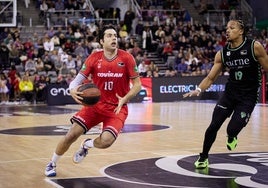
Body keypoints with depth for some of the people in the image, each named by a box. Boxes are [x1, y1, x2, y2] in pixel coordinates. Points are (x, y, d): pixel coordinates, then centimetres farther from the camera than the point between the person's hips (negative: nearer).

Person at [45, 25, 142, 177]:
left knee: (106, 141, -24)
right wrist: (73, 90, -27)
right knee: (72, 135, -8)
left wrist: (124, 99, -22)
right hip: (95, 104, 2)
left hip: (117, 108, -1)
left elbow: (137, 85, -5)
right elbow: (79, 78, -3)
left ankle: (87, 145, 15)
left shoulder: (126, 58, -10)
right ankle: (52, 163, 19)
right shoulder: (95, 58, -6)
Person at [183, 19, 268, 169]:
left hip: (248, 96, -3)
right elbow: (211, 77, 2)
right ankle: (203, 158, 14)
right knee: (214, 126, -7)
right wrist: (198, 90, -14)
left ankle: (231, 137, 27)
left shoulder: (255, 47, -14)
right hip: (230, 93, 3)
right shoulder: (222, 53, -2)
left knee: (233, 129, -13)